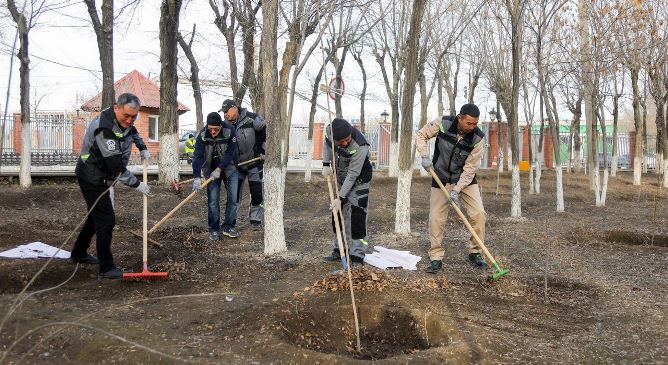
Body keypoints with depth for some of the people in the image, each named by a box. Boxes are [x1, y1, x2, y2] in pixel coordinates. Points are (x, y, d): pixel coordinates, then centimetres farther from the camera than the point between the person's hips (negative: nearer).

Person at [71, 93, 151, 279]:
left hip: (100, 178, 10)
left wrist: (142, 148, 11)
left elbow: (132, 131, 26)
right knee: (106, 220, -12)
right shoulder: (104, 128, -30)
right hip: (92, 178, -10)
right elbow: (116, 164, -30)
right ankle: (106, 268, -8)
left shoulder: (124, 120, -1)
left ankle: (79, 253, 38)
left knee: (97, 216, 21)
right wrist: (136, 184, -23)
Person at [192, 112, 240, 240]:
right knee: (213, 201, -3)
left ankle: (228, 227, 10)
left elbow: (230, 153, -20)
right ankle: (214, 230, 9)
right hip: (211, 170, 0)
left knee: (233, 197, -3)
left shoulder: (230, 131, -20)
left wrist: (219, 169, -25)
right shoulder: (203, 135, -18)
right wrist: (197, 177, -33)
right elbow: (198, 156, -24)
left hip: (229, 168, 0)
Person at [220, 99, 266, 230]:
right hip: (237, 164, 4)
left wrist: (263, 150, -9)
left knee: (256, 192, 0)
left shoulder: (251, 118, -18)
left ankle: (256, 219, 13)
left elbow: (267, 131, -10)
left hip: (254, 163, -4)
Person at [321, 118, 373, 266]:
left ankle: (357, 256, -6)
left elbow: (352, 175, -30)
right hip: (340, 178, 7)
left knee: (356, 216, -11)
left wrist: (340, 198, -27)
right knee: (338, 213, 11)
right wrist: (326, 164, -3)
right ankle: (339, 250, 24)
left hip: (358, 181, -6)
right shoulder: (329, 130, -19)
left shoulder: (360, 147, -35)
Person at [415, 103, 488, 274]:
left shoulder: (478, 138, -19)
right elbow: (421, 135, -5)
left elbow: (470, 168, -17)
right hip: (441, 179, 0)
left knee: (479, 214, -12)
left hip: (465, 179, 0)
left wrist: (457, 190, -23)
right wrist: (425, 156, -20)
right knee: (436, 218, -3)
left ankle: (475, 253, 7)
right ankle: (436, 258, 9)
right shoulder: (443, 124, -20)